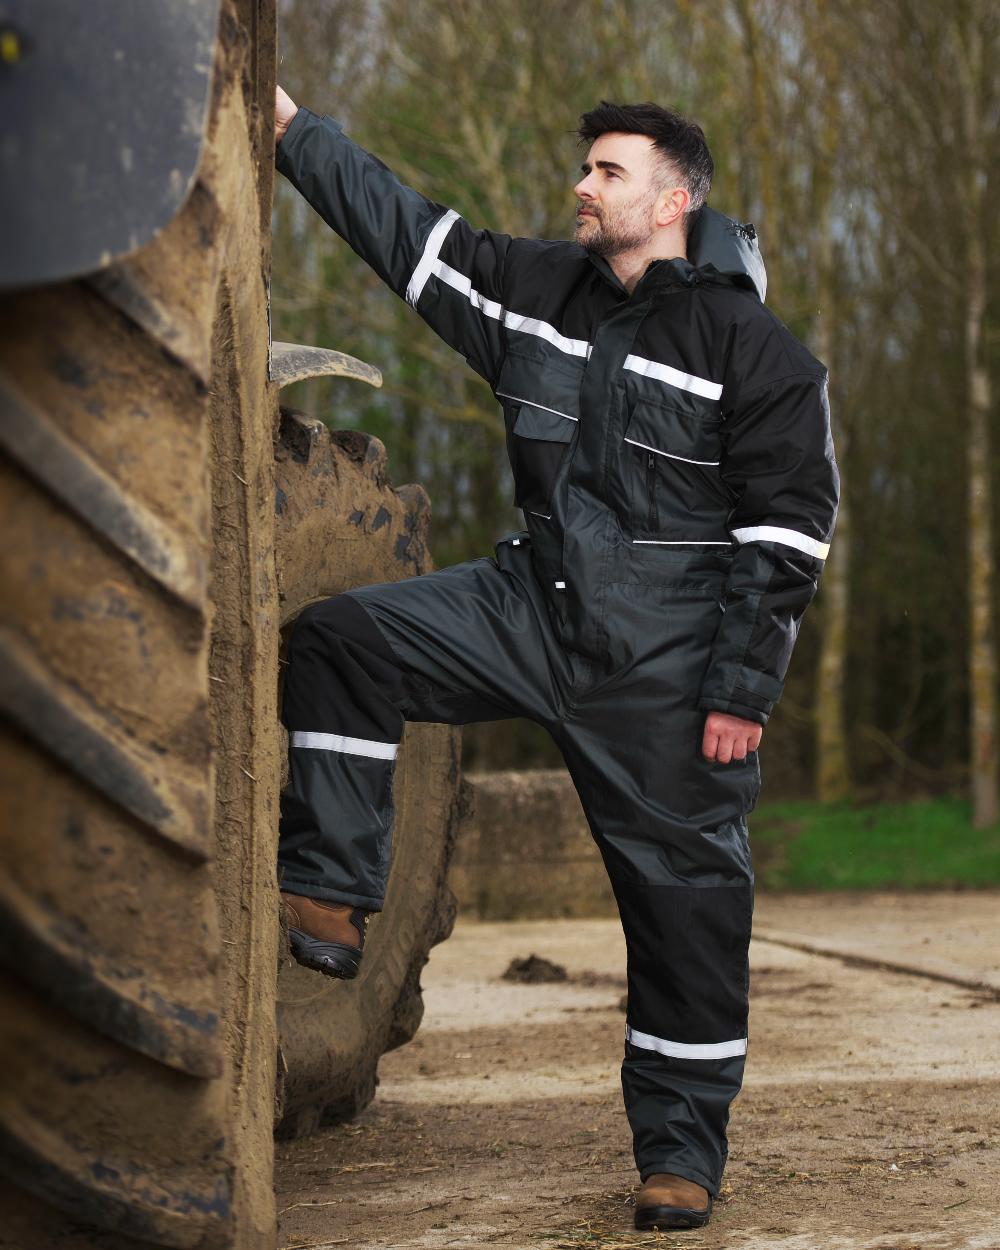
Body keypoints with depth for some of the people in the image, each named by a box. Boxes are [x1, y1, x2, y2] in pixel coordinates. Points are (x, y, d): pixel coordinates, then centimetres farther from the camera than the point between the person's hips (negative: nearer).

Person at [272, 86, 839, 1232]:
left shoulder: (752, 350, -10)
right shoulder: (535, 291, 6)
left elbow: (789, 528, -11)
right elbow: (400, 229, 12)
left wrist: (743, 687, -14)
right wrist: (293, 129, 9)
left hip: (665, 665, -6)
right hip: (532, 608, 6)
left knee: (685, 896, 0)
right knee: (343, 641, -4)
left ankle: (682, 1146, 12)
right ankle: (330, 900, 1)